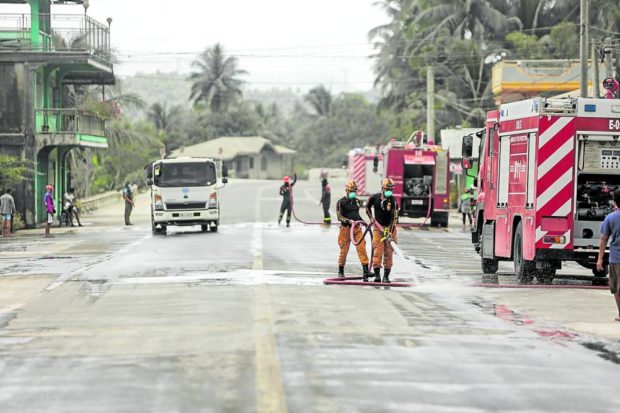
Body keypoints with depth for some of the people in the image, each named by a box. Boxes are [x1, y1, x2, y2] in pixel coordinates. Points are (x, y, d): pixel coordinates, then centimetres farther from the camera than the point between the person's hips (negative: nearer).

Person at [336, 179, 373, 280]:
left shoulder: (357, 201, 14)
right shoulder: (341, 202, -5)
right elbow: (339, 217, -11)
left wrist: (363, 221, 17)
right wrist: (348, 221, -25)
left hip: (357, 228, 4)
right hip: (346, 228, -4)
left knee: (362, 248, -8)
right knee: (344, 250, 3)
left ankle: (365, 271, -13)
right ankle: (341, 271, 18)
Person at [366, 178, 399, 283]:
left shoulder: (393, 201, -10)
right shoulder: (375, 198, -1)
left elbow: (393, 217, -18)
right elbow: (368, 207, 19)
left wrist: (390, 231, -27)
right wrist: (371, 217, 3)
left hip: (390, 228, -1)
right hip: (378, 227, 1)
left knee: (388, 252, 0)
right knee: (377, 250, -8)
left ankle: (386, 275, 7)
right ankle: (377, 274, -8)